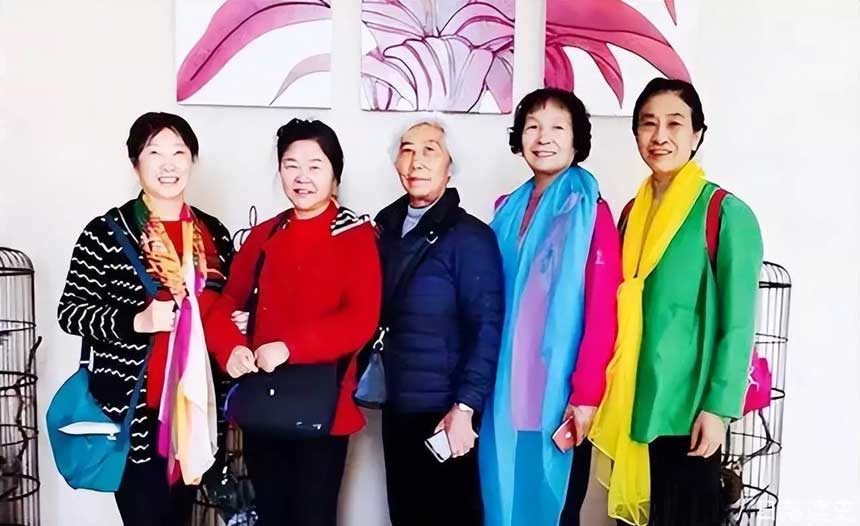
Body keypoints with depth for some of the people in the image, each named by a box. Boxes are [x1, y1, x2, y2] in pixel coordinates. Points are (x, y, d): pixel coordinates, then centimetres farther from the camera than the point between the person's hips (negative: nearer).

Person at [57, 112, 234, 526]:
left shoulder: (213, 234, 7)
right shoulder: (106, 232, -8)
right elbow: (69, 312, -7)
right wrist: (136, 321, -20)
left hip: (193, 404, 5)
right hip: (131, 408, -4)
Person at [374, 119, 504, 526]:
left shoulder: (470, 236, -8)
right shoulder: (385, 229, 7)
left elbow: (486, 329, -13)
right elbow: (375, 313, 8)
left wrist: (464, 407, -18)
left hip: (444, 411, -5)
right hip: (396, 407, 5)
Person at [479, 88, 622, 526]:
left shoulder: (591, 212, -8)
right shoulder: (508, 209, 9)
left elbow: (602, 314, -12)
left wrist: (585, 395, -15)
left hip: (559, 394, -5)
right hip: (506, 393, 5)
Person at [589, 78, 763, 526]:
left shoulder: (726, 212, -10)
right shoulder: (633, 212, 8)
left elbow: (737, 324, -11)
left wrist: (718, 408, -15)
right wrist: (608, 399, 10)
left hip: (685, 407, -5)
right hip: (630, 405, 5)